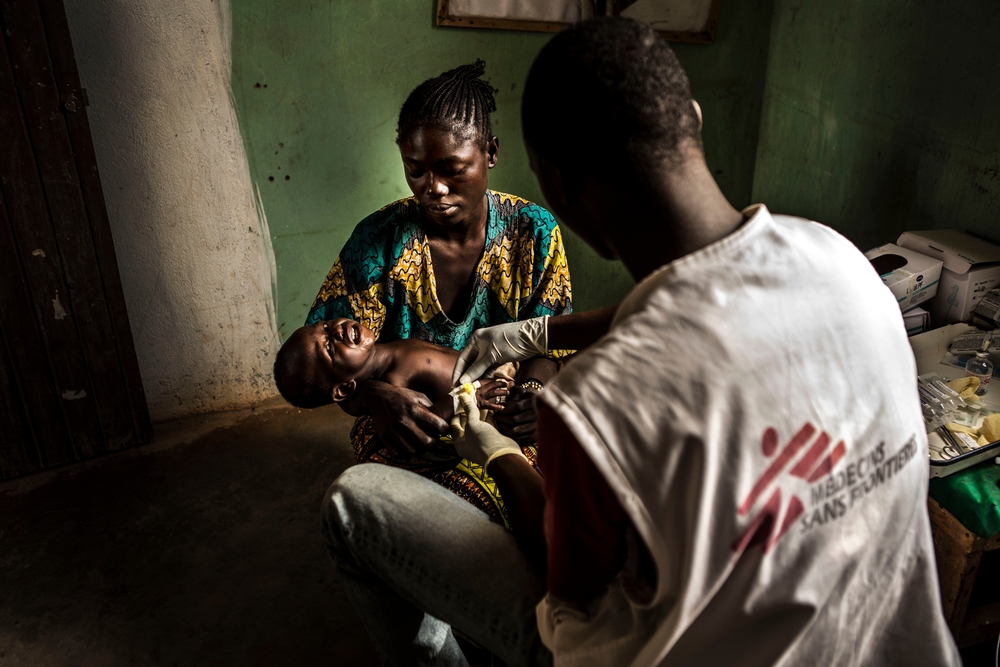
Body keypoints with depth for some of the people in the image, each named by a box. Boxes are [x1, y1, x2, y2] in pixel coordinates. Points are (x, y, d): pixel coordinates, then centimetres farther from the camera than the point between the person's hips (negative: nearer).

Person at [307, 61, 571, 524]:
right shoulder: (380, 240, -8)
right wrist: (378, 399, -31)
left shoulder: (533, 232, -4)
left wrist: (533, 390, -22)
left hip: (506, 423, 2)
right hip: (407, 433, -1)